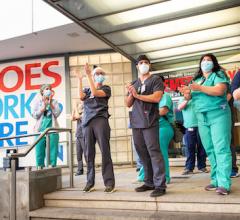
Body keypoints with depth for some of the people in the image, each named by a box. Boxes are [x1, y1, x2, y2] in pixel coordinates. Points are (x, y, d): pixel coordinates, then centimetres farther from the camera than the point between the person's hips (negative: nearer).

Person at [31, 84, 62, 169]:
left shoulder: (54, 101, 14)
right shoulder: (37, 102, 12)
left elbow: (57, 114, 1)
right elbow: (34, 115, 2)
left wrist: (50, 103, -4)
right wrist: (44, 106, -5)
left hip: (52, 128, 0)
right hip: (40, 129, 0)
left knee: (53, 148, -4)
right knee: (39, 149, -2)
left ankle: (52, 167, 1)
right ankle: (39, 167, 6)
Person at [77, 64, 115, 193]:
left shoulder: (106, 88, 12)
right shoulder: (87, 89, 23)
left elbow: (95, 93, -7)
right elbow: (81, 97, 1)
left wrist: (88, 75, -5)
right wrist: (80, 80, 2)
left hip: (100, 120, -3)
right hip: (87, 122, 4)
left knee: (105, 152, -8)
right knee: (88, 153, 1)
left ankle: (109, 182, -6)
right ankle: (90, 182, 8)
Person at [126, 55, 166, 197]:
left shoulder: (156, 80, 5)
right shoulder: (133, 84, 21)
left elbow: (157, 97, -11)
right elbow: (128, 104, 19)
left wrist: (137, 95, -8)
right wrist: (131, 94, -2)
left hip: (150, 121, -6)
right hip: (136, 122, 6)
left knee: (154, 152, -9)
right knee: (143, 153, 7)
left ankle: (160, 185, -5)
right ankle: (149, 182, 16)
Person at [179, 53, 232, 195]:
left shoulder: (219, 74, 2)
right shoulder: (196, 79, 19)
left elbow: (220, 90, -16)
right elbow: (189, 97, 15)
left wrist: (200, 88, -21)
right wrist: (187, 94, -8)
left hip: (218, 115, -6)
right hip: (202, 118, 6)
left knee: (221, 149, -10)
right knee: (210, 150, 6)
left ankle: (224, 183, -11)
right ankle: (216, 180, 12)